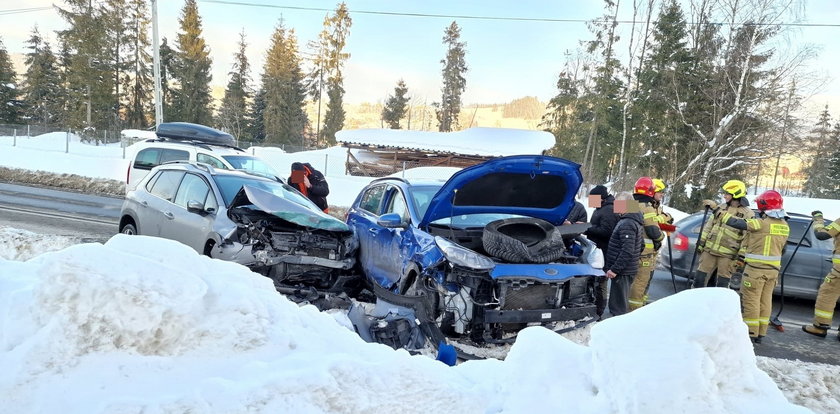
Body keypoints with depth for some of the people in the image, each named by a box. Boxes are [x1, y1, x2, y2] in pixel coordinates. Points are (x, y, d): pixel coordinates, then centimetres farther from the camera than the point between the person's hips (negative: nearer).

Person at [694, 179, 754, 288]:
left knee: (722, 285, 3)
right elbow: (709, 226, 14)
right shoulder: (721, 207, 10)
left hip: (727, 255, -4)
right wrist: (701, 243, 10)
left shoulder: (747, 214, -5)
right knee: (699, 278, 6)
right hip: (709, 250, 4)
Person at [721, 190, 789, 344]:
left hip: (756, 268, -7)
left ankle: (751, 332, 7)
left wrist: (718, 211, -3)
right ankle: (760, 333, 20)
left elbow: (737, 223, -15)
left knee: (751, 300, 2)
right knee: (765, 301, 13)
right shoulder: (784, 225, 6)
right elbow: (780, 247, 14)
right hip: (773, 269, 7)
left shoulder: (762, 223, -18)